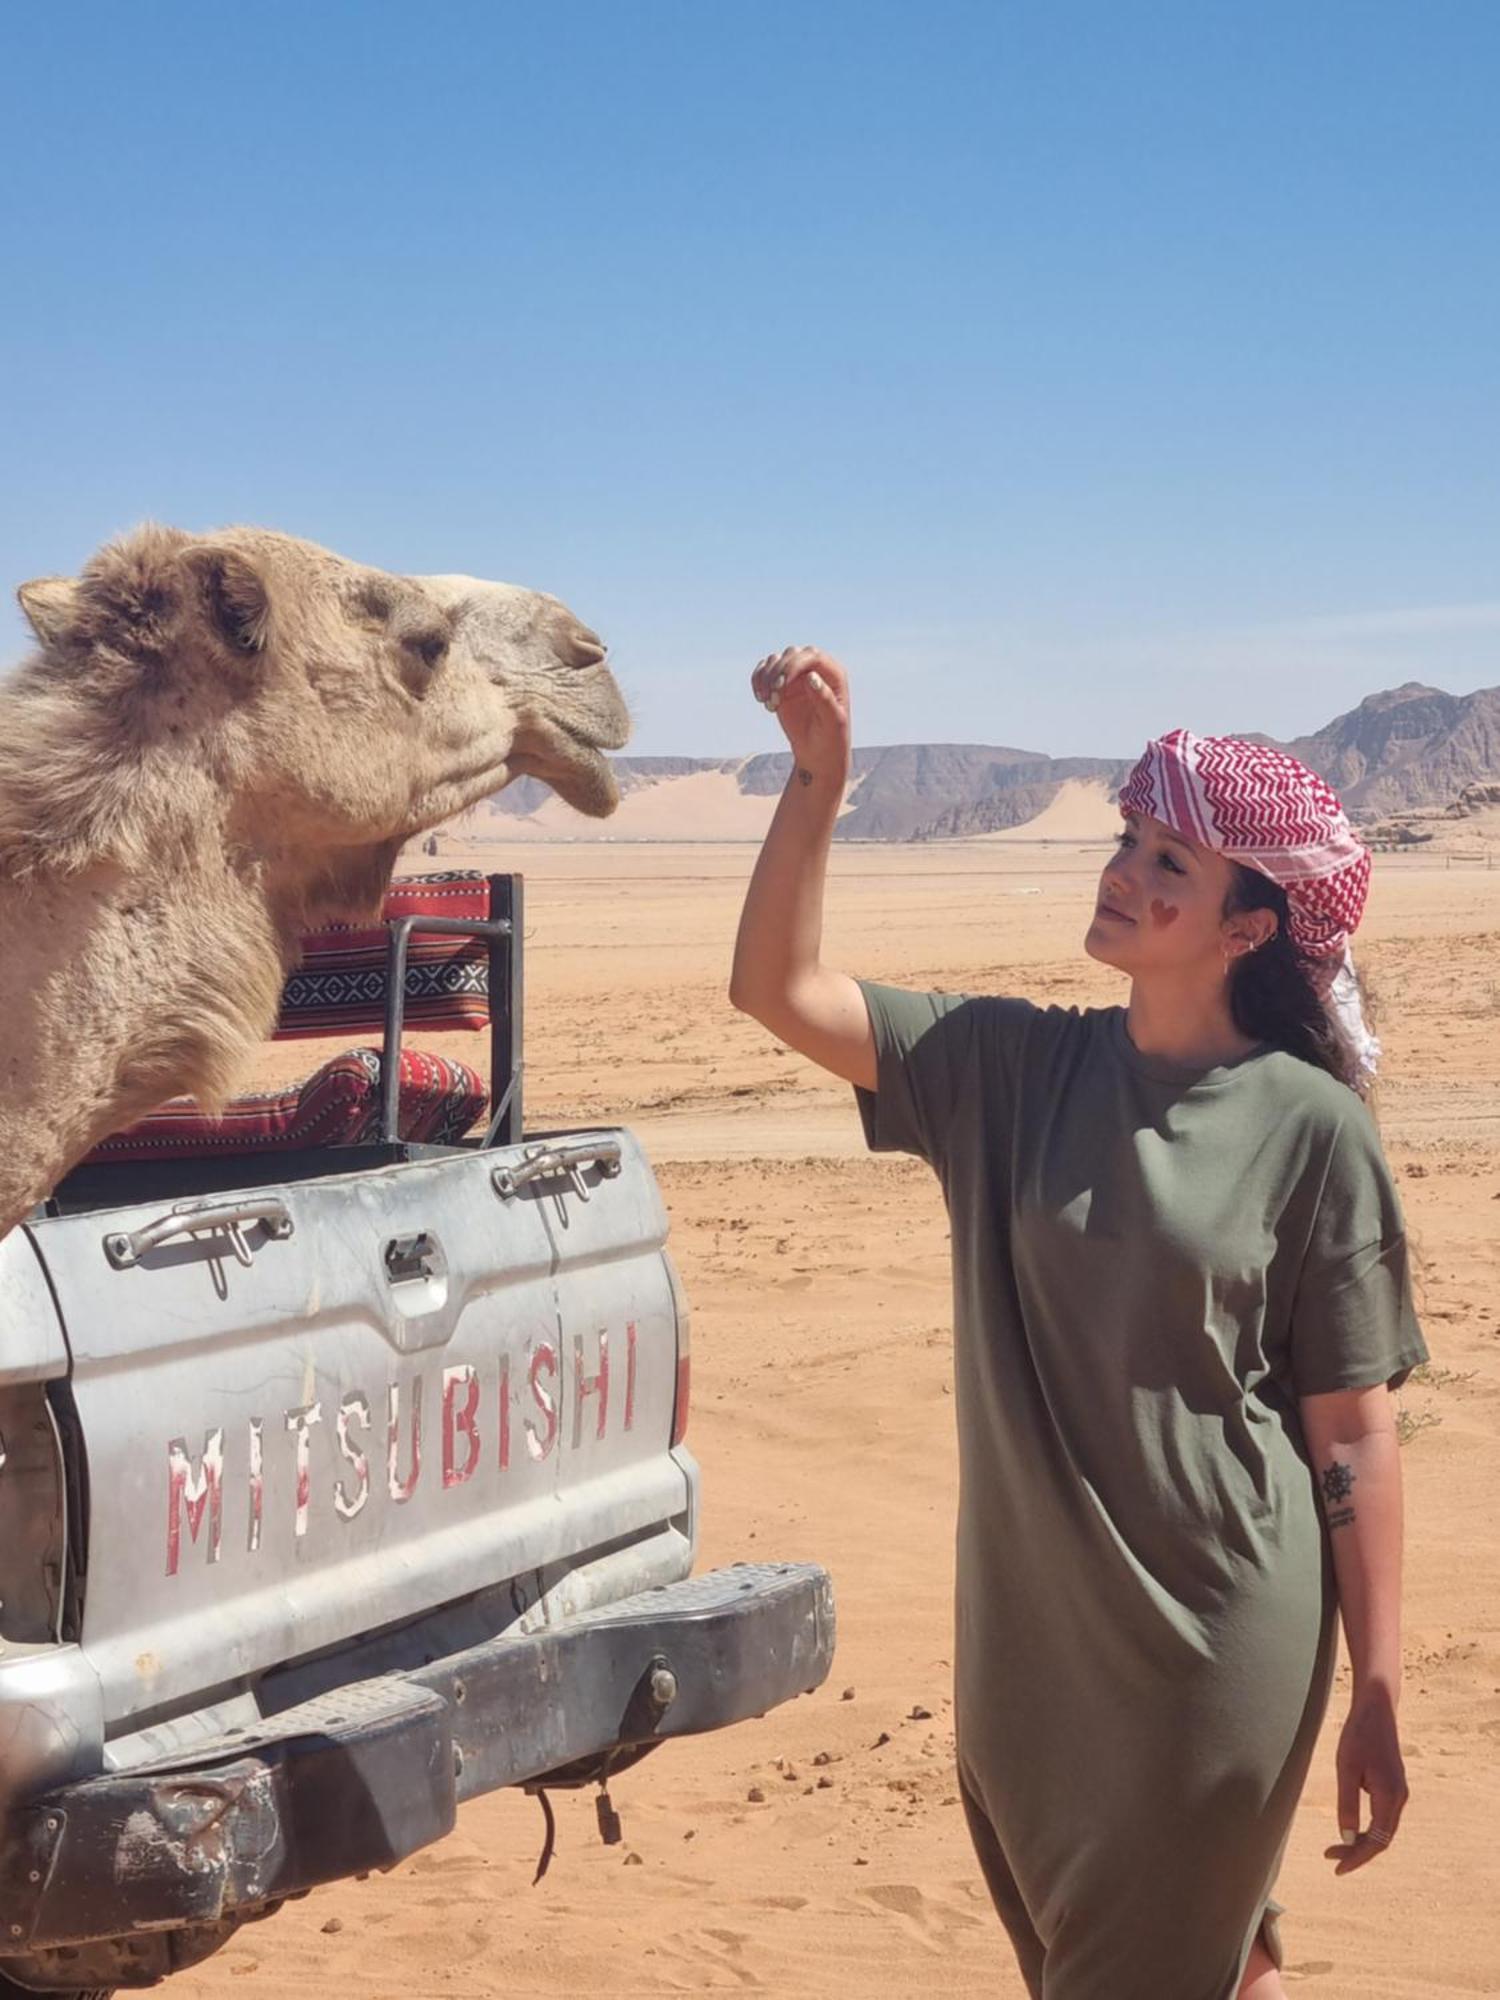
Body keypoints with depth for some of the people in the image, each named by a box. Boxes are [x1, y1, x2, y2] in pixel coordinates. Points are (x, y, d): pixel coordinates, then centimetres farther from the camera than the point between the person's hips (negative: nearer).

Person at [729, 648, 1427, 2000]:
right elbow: (779, 989, -5)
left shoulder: (1311, 1128, -10)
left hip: (1221, 1638, -4)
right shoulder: (1013, 1068, 0)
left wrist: (1380, 1698, -7)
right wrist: (819, 777, -16)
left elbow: (1353, 1436, -7)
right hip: (1027, 1624, 5)